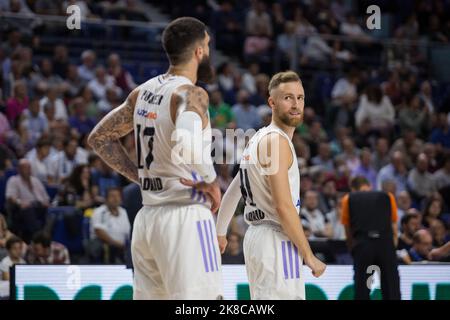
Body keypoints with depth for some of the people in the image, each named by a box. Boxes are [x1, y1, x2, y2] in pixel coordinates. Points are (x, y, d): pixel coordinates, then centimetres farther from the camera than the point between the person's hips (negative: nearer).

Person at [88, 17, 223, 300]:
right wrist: (211, 181, -14)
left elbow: (99, 138, 20)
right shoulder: (191, 94, -12)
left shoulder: (143, 92, 12)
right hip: (186, 216, -8)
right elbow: (186, 145, -31)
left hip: (148, 216, 8)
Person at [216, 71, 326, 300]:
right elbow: (283, 206, -20)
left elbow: (232, 192, 26)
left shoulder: (259, 139, 17)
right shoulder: (276, 140, -13)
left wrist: (220, 233, 37)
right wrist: (309, 256, -16)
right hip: (276, 239, -11)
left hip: (256, 236, 11)